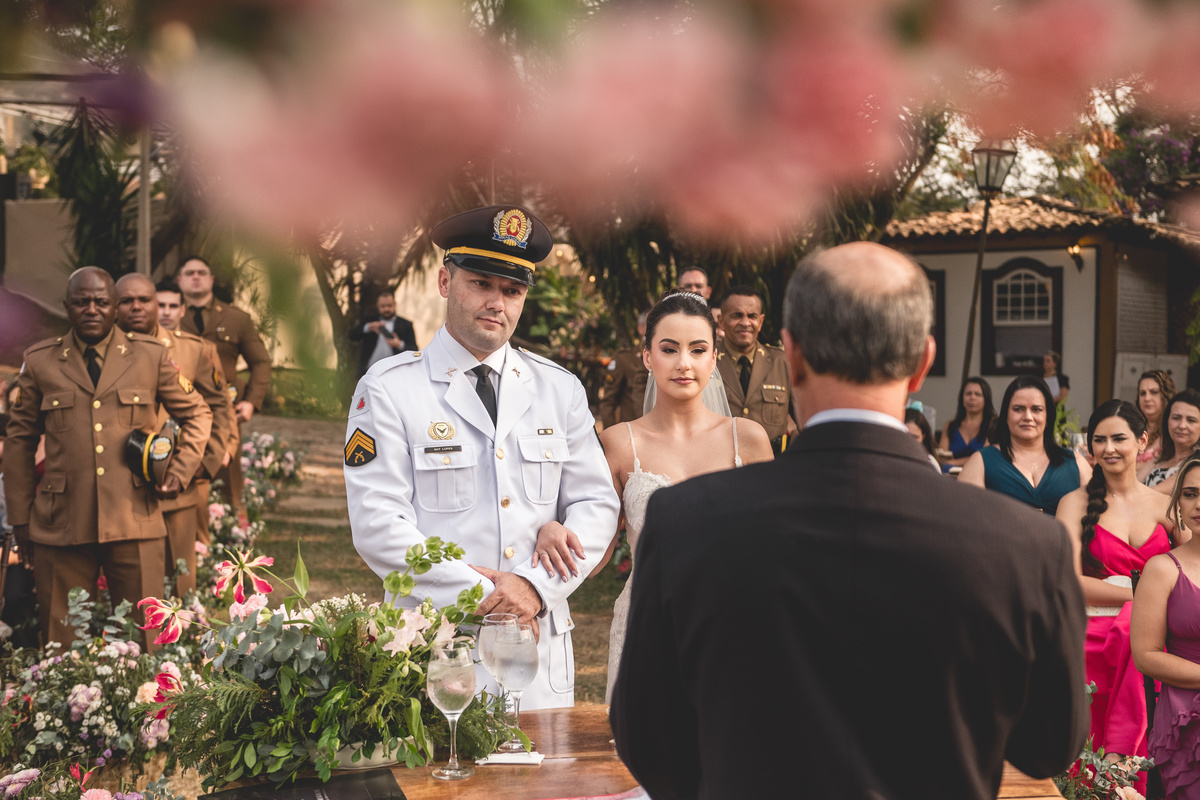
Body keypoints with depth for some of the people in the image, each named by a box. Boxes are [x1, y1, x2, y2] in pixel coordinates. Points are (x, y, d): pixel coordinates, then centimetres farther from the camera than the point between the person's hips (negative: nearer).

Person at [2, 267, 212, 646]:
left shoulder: (151, 356, 7)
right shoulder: (39, 361, 8)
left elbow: (196, 414, 17)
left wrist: (180, 471, 3)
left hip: (135, 525, 0)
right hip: (60, 526, 1)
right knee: (60, 641, 4)